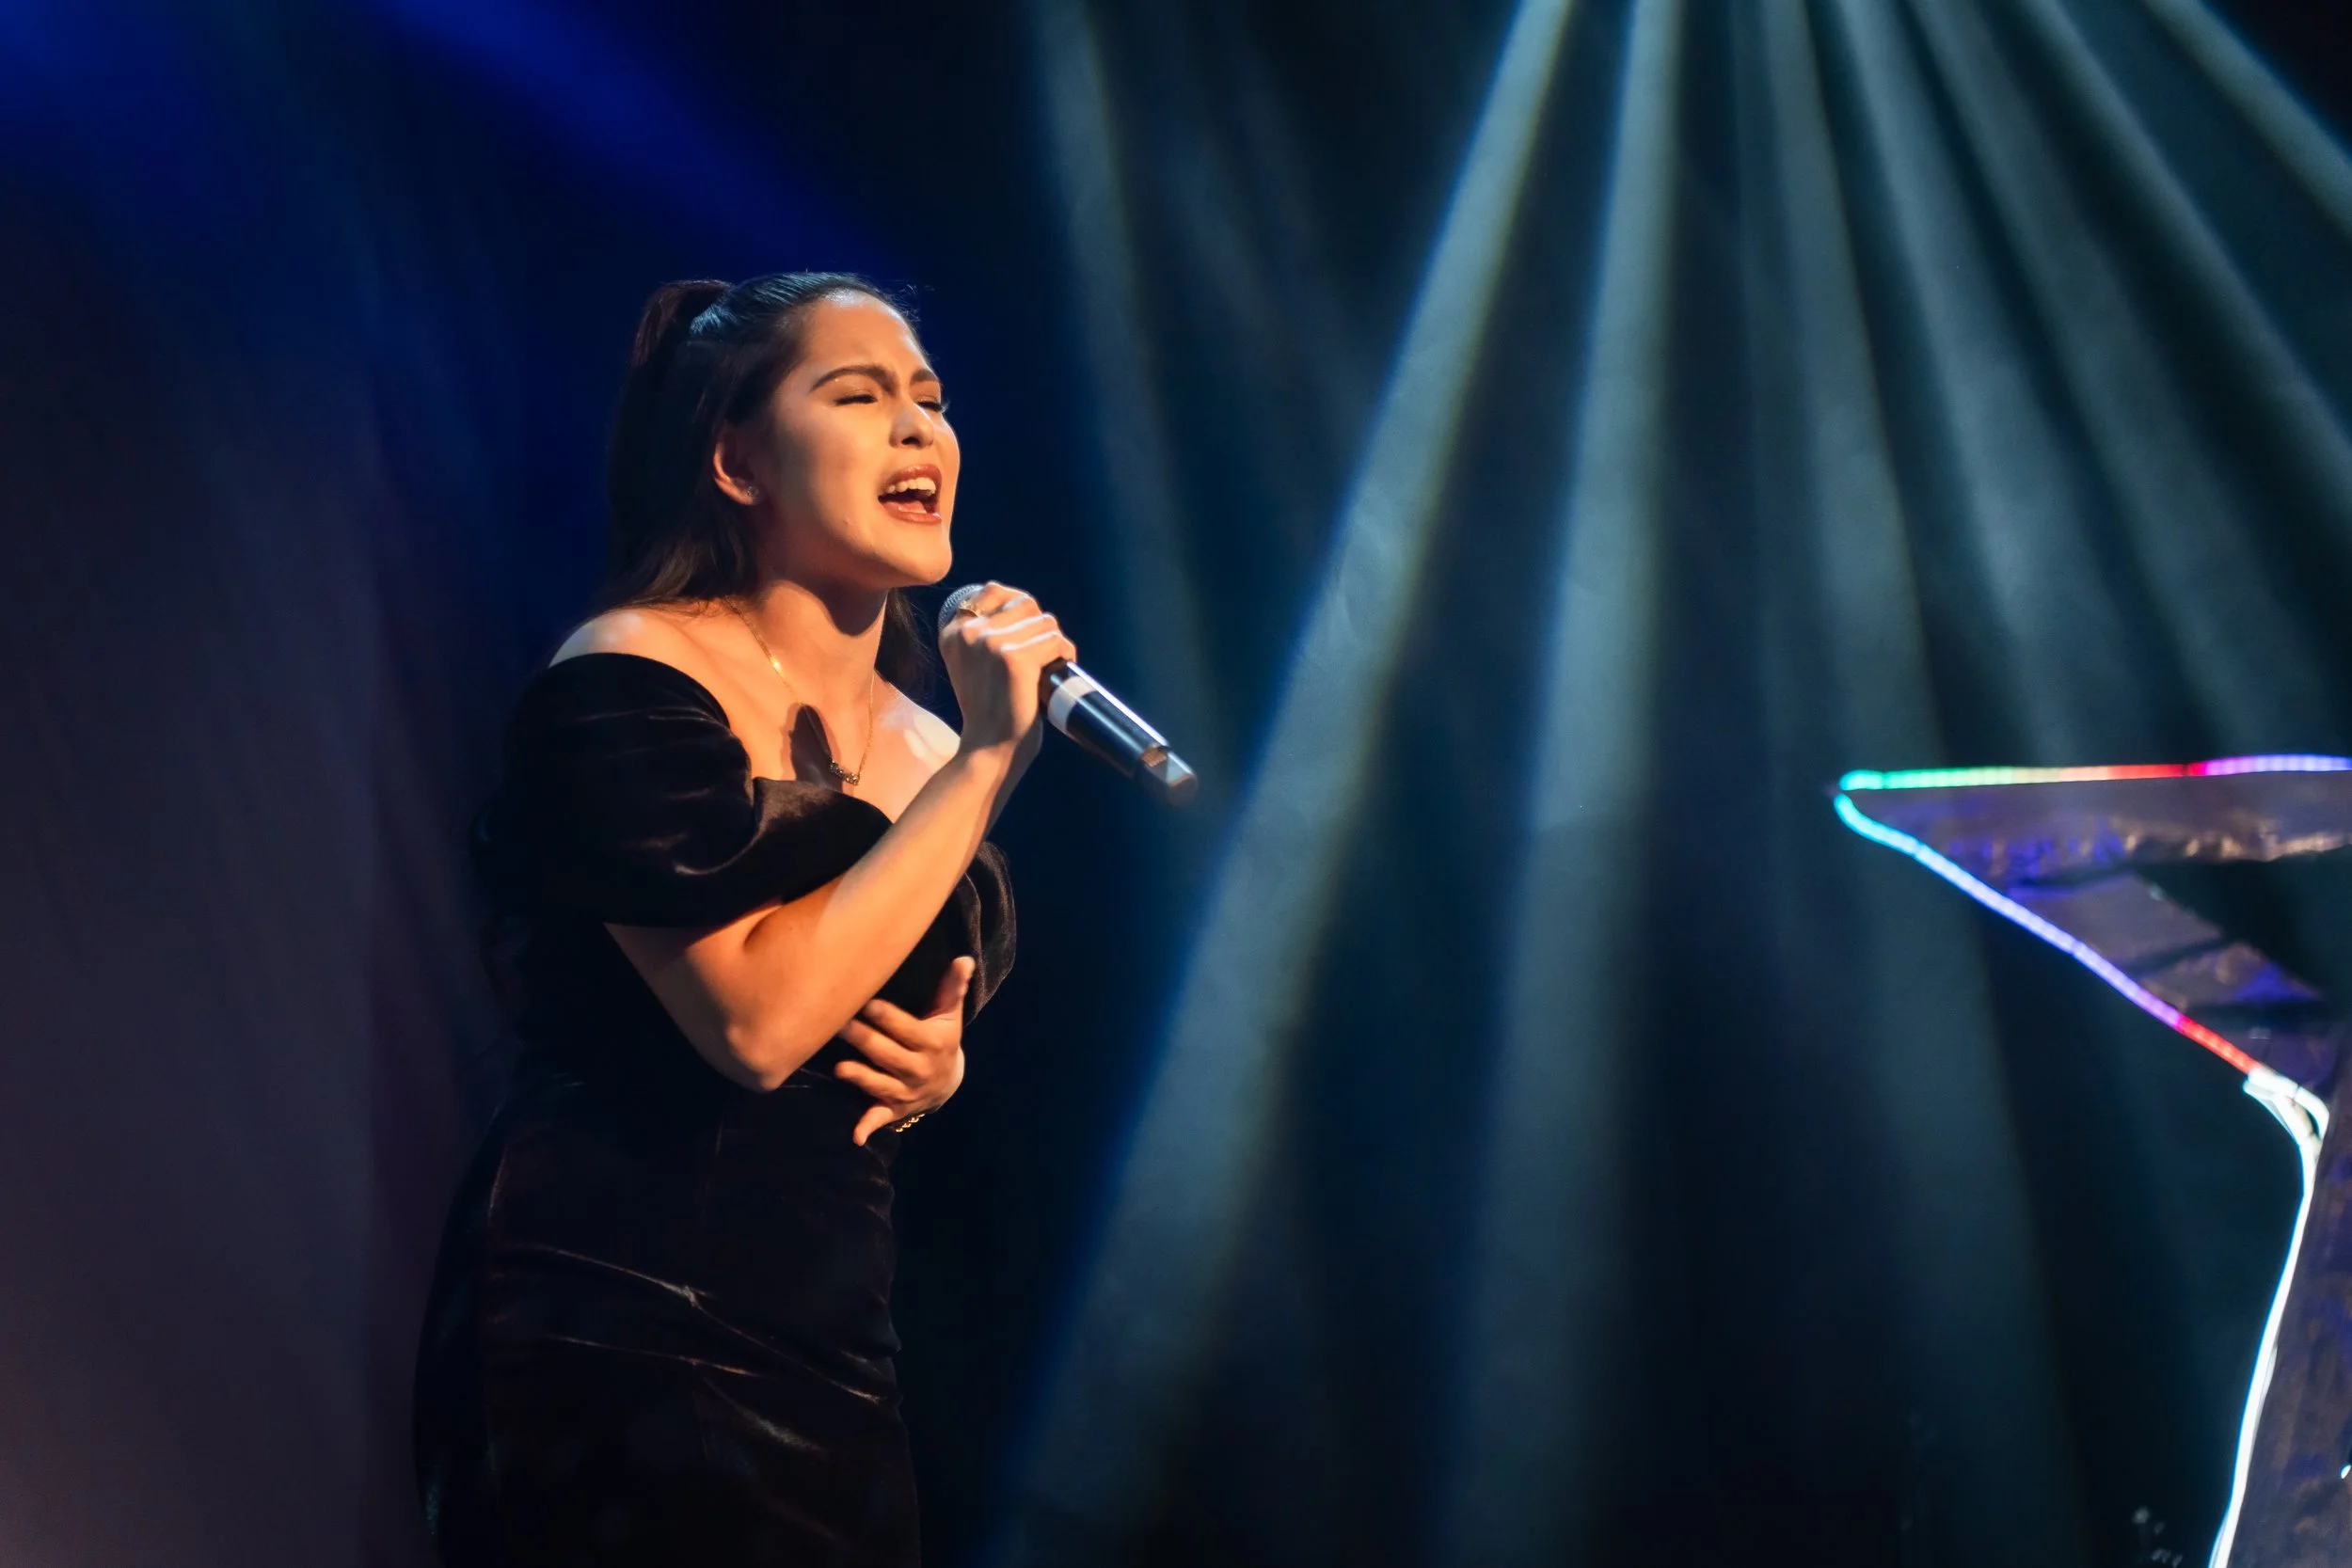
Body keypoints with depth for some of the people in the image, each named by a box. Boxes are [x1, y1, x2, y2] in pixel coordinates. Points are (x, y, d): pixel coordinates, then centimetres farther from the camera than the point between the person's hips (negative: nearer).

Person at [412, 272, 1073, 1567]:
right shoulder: (629, 676, -11)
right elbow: (758, 1019, -23)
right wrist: (986, 763, -18)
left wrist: (939, 1070, 3)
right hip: (618, 1347, -7)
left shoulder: (927, 746, 11)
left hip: (832, 1352, 7)